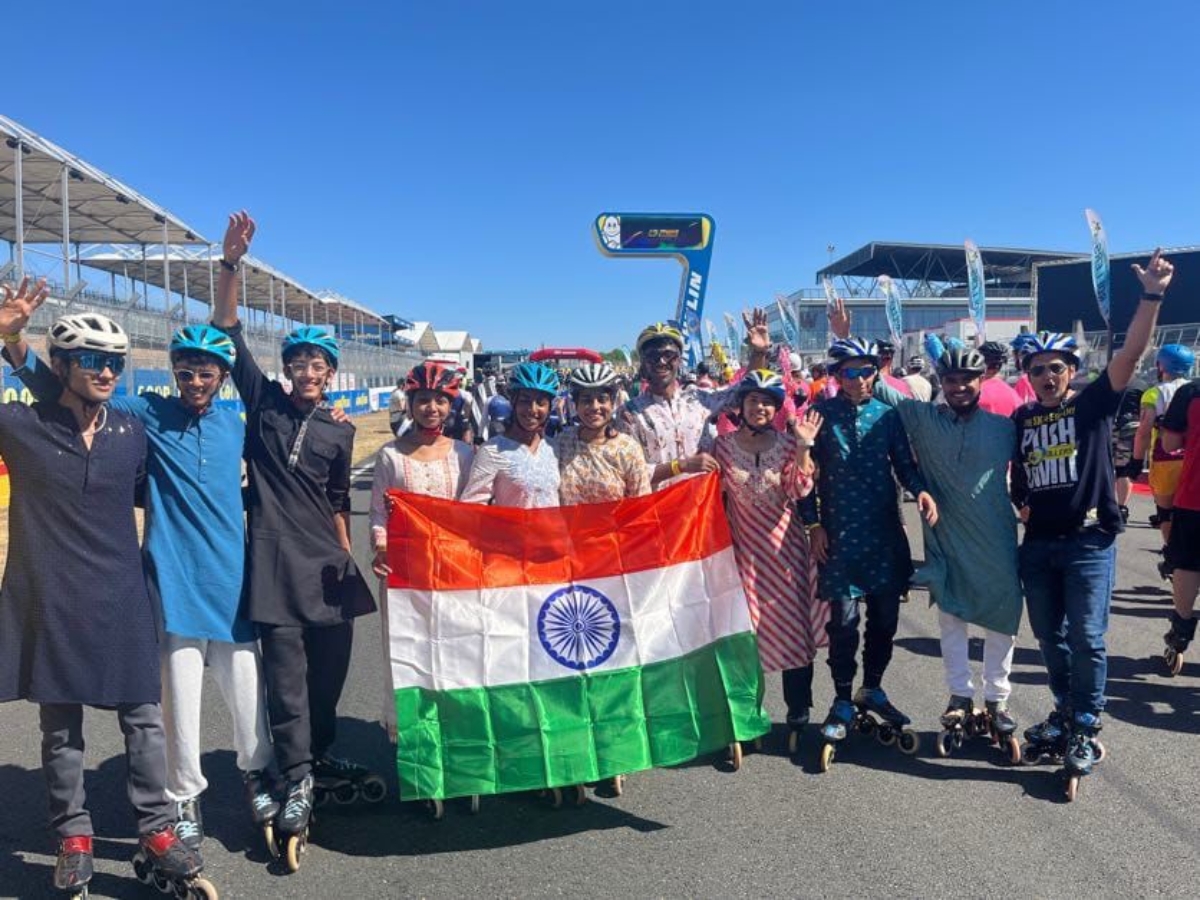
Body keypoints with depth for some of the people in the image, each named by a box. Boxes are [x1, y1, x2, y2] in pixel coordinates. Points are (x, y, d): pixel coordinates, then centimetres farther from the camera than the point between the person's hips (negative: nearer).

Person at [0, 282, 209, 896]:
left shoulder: (132, 431, 4)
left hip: (121, 599, 2)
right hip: (50, 600, -1)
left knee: (143, 719, 6)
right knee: (59, 727, 12)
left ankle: (156, 831, 18)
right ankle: (73, 837, 28)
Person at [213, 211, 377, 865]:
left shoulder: (339, 432, 11)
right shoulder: (264, 403, 5)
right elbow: (227, 331, -1)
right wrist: (231, 263, -7)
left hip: (328, 565, 3)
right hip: (275, 562, -3)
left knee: (330, 669, 10)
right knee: (286, 674, -2)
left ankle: (318, 759, 29)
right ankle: (298, 781, 7)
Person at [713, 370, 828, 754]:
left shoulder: (786, 443, -1)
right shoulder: (723, 445, -1)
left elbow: (799, 490, -12)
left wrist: (803, 447, -21)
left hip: (785, 544, 0)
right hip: (745, 546, 0)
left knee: (795, 625, 2)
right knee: (748, 629, 6)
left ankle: (798, 713, 15)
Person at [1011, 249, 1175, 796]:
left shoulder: (1094, 404, -3)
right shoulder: (1022, 419, 8)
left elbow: (1131, 354, -17)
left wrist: (1151, 297, -28)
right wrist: (1022, 506, 2)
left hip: (1089, 542, -4)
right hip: (1038, 544, 5)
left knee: (1086, 638, -4)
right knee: (1048, 636, 13)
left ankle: (1085, 731, 9)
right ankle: (1065, 712, 31)